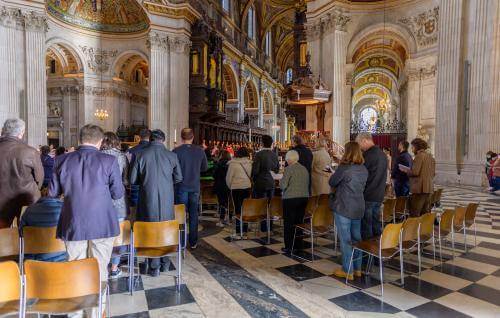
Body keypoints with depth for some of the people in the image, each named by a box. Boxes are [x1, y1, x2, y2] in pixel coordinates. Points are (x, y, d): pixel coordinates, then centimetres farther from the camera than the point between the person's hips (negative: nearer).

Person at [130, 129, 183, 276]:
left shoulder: (140, 155, -7)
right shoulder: (172, 155, -5)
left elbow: (133, 180, -3)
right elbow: (178, 178, 3)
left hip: (148, 200, -1)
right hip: (167, 201, 1)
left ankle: (154, 267, 17)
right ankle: (165, 263, 29)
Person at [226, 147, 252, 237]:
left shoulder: (233, 163, -8)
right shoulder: (250, 163, -1)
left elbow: (228, 177, -3)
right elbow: (252, 175, 6)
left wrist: (230, 186, 13)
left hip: (236, 188, -3)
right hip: (247, 187, 3)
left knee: (238, 208, 3)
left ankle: (238, 229, 7)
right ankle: (245, 228, 15)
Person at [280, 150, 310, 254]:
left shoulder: (289, 169, -13)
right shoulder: (304, 169, 7)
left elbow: (283, 185, -14)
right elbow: (307, 184, 12)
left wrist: (280, 181, 6)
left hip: (290, 199, -6)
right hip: (304, 198, 6)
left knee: (288, 223, 3)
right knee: (299, 221, 15)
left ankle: (289, 247, 7)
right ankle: (298, 245, 24)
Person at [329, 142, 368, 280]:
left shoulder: (344, 168, -18)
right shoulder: (364, 169, 3)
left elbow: (332, 182, -7)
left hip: (343, 208, -6)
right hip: (358, 208, 7)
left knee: (345, 239, 3)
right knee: (356, 237, 16)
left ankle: (348, 271, 12)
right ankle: (357, 268, 27)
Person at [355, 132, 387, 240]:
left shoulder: (368, 155, -18)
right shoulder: (383, 154, 10)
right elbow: (384, 175, 17)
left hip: (367, 196, -8)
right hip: (379, 195, 8)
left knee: (366, 224, 1)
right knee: (376, 222, 17)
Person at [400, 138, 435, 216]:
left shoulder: (419, 156, -11)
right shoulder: (430, 156, 15)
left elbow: (415, 172, -17)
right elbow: (433, 173, 19)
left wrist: (405, 170, -1)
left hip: (419, 188, -9)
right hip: (429, 188, 9)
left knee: (414, 214, -5)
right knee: (425, 213, 14)